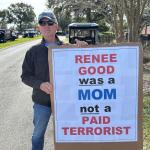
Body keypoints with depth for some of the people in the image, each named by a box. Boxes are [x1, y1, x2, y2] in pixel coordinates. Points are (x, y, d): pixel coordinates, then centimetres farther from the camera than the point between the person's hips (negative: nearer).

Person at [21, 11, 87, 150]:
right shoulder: (34, 51, -3)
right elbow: (26, 76, -3)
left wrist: (82, 46, -17)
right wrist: (40, 84, -23)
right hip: (42, 102, 0)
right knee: (38, 133, 15)